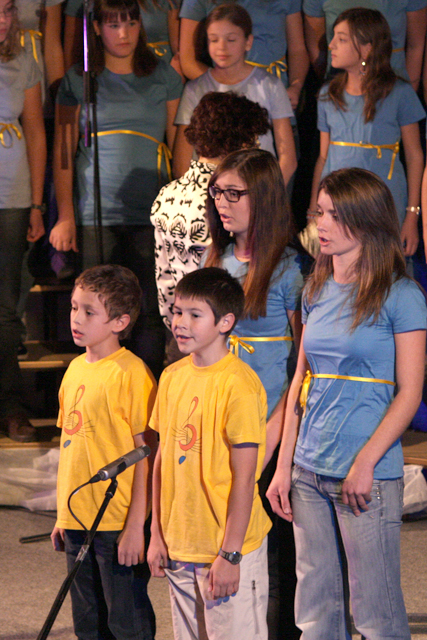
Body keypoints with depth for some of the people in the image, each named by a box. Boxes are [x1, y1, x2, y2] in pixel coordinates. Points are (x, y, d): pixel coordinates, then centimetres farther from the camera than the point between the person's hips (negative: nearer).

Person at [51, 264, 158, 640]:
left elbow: (147, 453, -14)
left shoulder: (131, 373, -13)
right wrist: (62, 516, 17)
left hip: (118, 523, -8)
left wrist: (136, 525, -17)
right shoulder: (75, 370, 10)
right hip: (78, 520, 8)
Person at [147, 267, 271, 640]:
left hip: (226, 548, -7)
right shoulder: (172, 377, 7)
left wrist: (230, 554, -16)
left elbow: (244, 478, -15)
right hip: (178, 548, 7)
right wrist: (157, 535, 11)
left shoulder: (239, 384, -15)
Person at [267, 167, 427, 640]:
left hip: (369, 476, -6)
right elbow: (300, 384, 14)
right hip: (309, 472, 6)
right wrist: (283, 467, 9)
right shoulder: (317, 292, 11)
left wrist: (365, 463, -16)